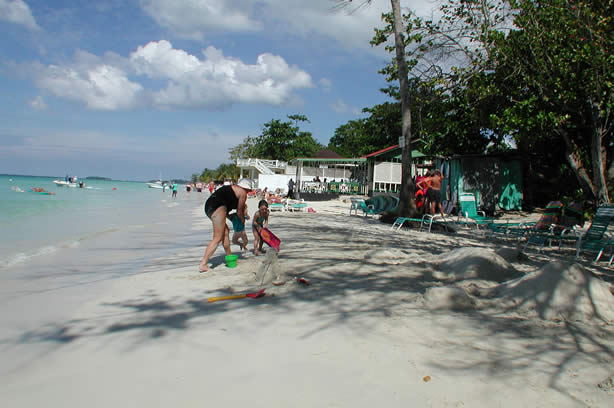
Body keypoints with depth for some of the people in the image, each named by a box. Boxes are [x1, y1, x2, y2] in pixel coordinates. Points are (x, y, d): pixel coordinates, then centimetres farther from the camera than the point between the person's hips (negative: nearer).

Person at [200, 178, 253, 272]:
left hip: (208, 206, 10)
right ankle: (203, 264, -13)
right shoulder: (243, 193, 7)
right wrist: (243, 221, 28)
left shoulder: (232, 187, 30)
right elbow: (239, 212, 12)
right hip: (218, 207, -9)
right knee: (217, 238, -8)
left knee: (225, 232, 21)